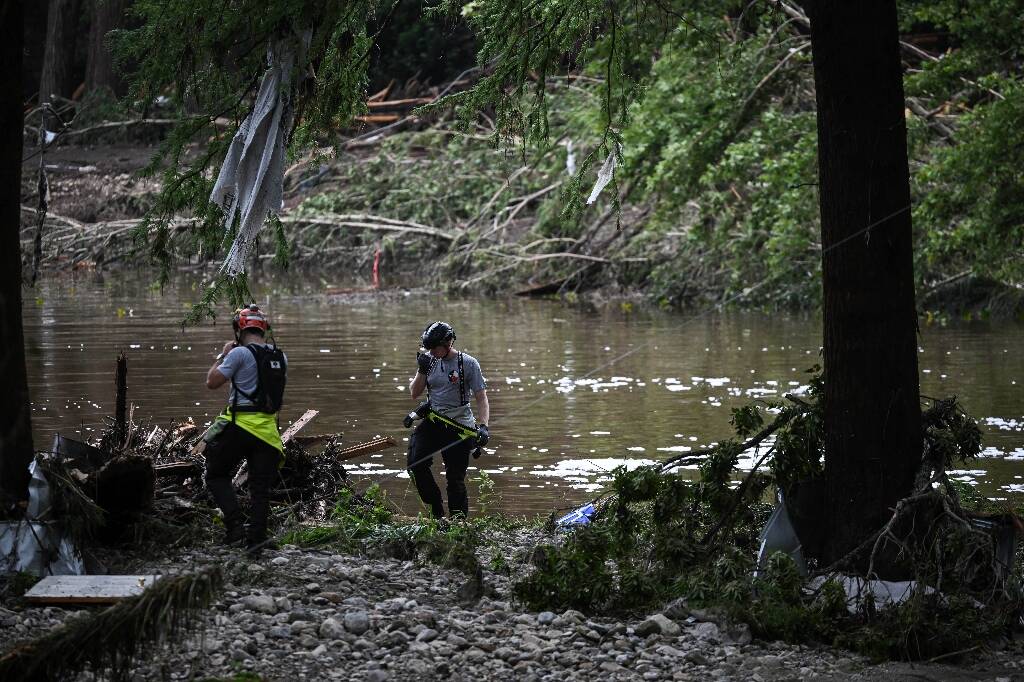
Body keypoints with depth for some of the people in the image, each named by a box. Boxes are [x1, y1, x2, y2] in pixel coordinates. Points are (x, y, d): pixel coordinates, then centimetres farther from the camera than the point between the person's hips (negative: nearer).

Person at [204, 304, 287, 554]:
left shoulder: (240, 353, -11)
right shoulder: (280, 357, 8)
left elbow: (212, 382, -6)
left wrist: (223, 355, 9)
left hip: (240, 424, -5)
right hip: (268, 428, 5)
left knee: (217, 475, 11)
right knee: (260, 486, 8)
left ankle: (235, 522, -6)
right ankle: (256, 536, 2)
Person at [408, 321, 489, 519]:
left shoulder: (468, 363, -5)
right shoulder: (430, 361, 7)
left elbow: (481, 397, -6)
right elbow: (415, 393, 11)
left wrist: (483, 426, -19)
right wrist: (422, 370, -5)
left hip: (460, 426, -4)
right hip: (433, 422, 4)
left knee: (455, 478, -4)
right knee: (415, 464, -15)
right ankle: (436, 512, -1)